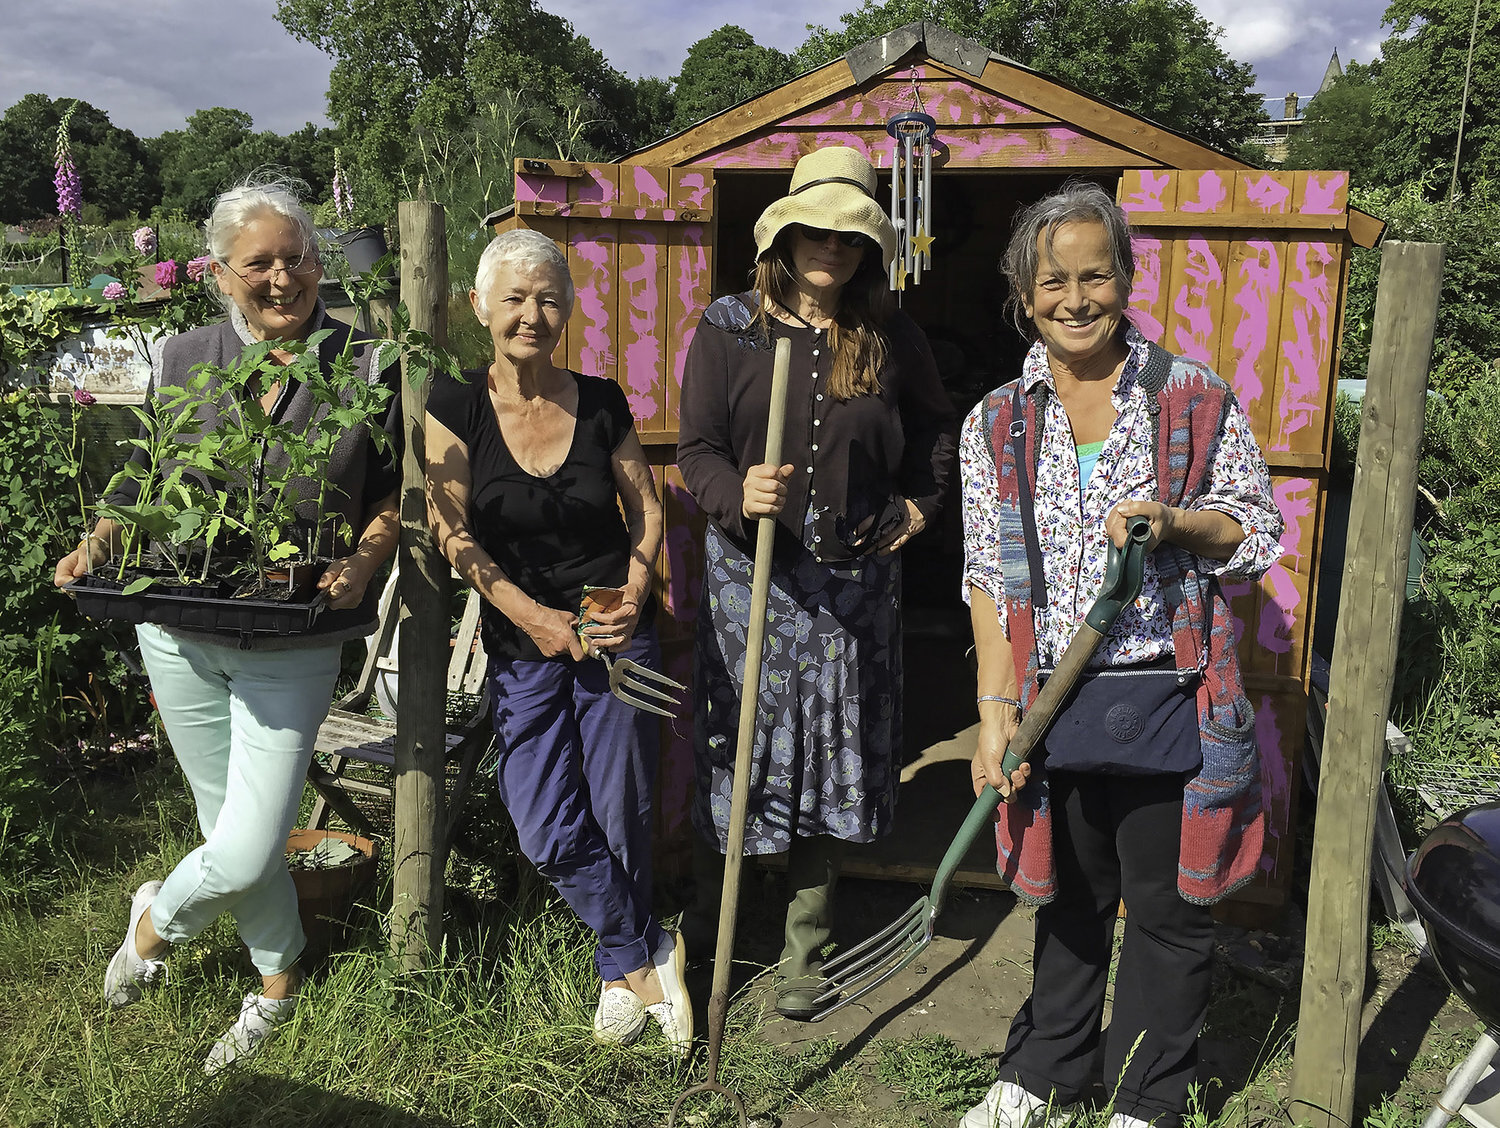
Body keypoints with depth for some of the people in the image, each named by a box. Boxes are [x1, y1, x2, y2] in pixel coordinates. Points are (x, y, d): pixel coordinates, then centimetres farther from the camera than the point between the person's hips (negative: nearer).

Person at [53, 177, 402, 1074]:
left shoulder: (366, 367, -3)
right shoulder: (183, 362, 4)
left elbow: (394, 491, 3)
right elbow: (149, 485, 14)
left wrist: (364, 562, -15)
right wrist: (98, 548, -3)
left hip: (291, 648, -2)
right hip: (180, 632, 3)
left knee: (248, 854, -4)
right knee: (232, 827, 13)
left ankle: (156, 919, 31)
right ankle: (279, 982, 38)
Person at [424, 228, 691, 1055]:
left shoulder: (601, 403, 0)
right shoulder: (455, 406, -3)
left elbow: (647, 510, 8)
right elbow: (453, 532, -7)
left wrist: (635, 591, -9)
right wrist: (533, 615, -14)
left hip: (617, 634, 0)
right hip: (521, 643, 0)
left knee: (619, 815, 4)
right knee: (548, 833, -5)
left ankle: (622, 970, 27)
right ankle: (648, 955, 18)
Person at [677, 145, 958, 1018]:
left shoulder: (889, 337, 4)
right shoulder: (729, 328, -1)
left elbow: (936, 423, 21)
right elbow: (697, 450, -5)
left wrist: (920, 501, 9)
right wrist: (740, 495, -25)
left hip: (852, 577, 2)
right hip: (747, 569, -1)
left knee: (832, 751, 8)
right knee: (737, 744, 5)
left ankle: (806, 950, 24)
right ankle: (709, 922, 28)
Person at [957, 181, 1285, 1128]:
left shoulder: (1196, 399, -1)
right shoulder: (996, 424, 4)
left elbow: (1258, 530, 3)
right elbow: (988, 579, 3)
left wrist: (1173, 522, -17)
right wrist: (997, 709, -4)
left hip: (1168, 700, -1)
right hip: (1055, 703, 2)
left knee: (1169, 905, 11)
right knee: (1070, 898, 18)